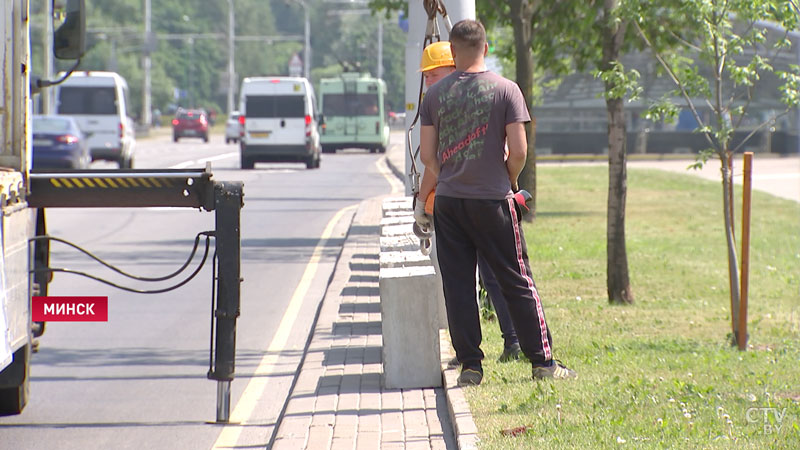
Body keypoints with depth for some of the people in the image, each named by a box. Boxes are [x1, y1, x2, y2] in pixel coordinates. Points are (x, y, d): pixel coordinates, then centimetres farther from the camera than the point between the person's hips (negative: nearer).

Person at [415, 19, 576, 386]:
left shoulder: (435, 94, 1)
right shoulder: (506, 90, -5)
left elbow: (427, 155, 2)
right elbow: (518, 151, -9)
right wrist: (510, 181, 11)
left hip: (448, 202, 2)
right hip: (493, 199, -2)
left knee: (457, 284, 7)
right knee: (517, 281, 6)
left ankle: (470, 365, 5)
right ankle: (542, 362, 8)